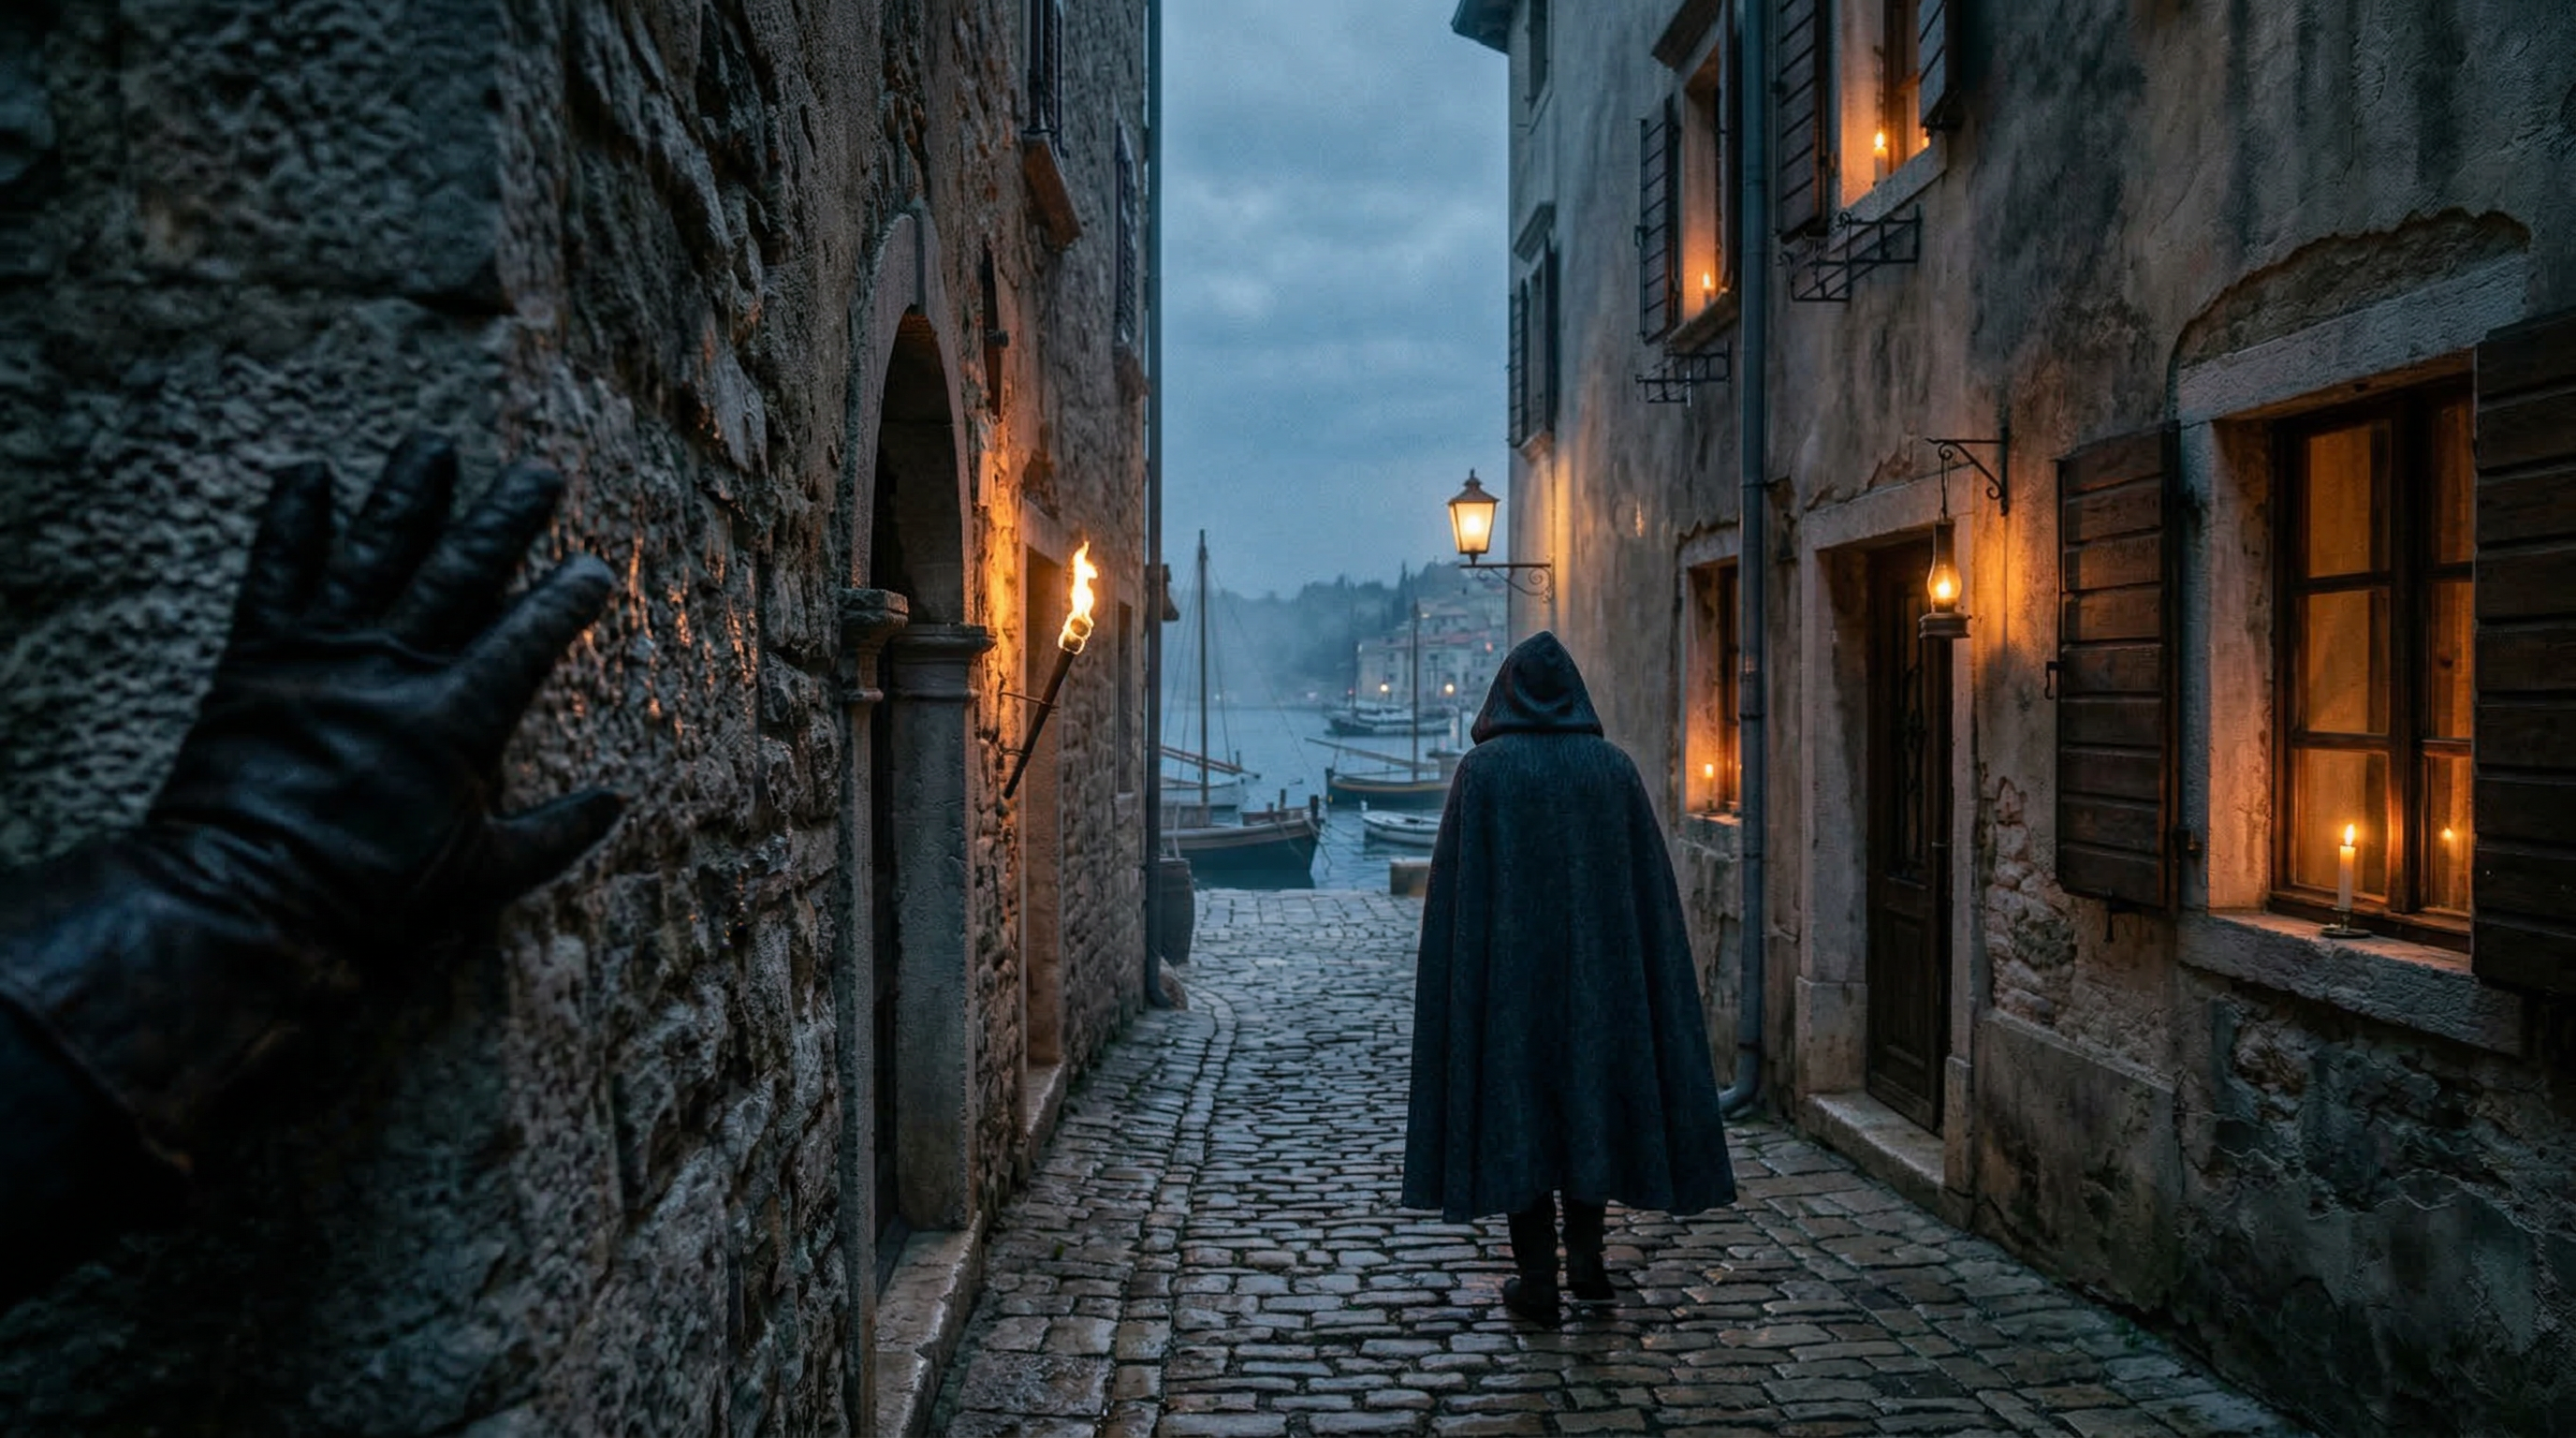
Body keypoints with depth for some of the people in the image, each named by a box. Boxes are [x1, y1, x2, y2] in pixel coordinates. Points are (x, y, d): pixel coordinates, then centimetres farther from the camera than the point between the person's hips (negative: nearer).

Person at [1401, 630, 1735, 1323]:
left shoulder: (1482, 770, -6)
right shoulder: (1613, 766, 1)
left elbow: (1454, 885, -7)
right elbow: (1649, 882, 2)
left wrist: (1461, 980, 1)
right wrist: (1644, 972, 10)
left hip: (1509, 967, -2)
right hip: (1599, 963, 2)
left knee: (1517, 1106, 5)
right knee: (1590, 1094, 18)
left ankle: (1538, 1279, 9)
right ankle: (1586, 1255, 18)